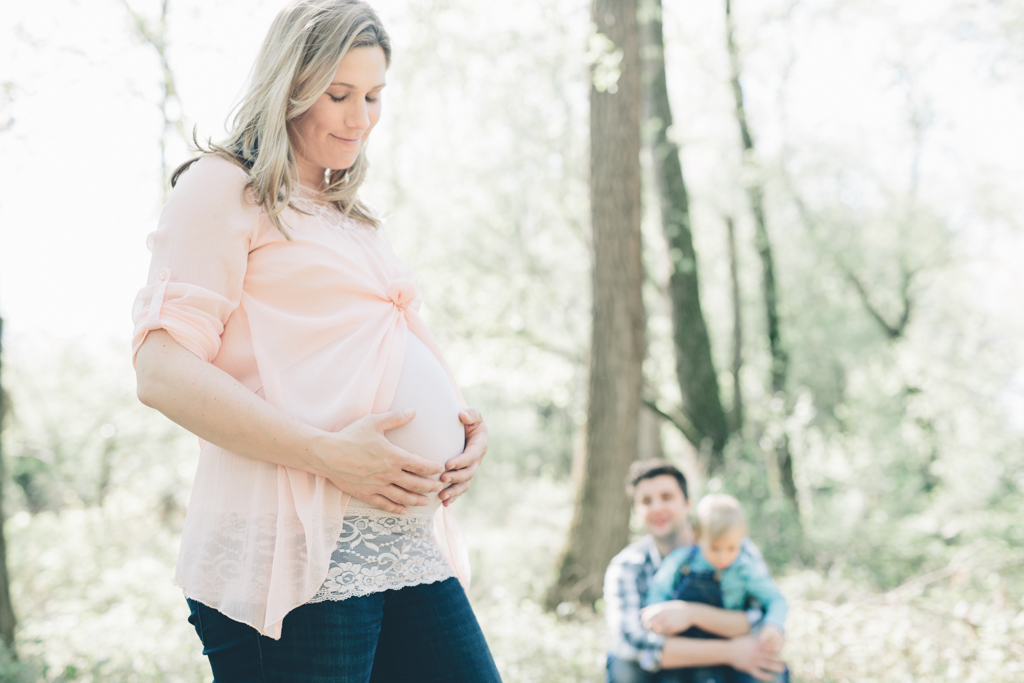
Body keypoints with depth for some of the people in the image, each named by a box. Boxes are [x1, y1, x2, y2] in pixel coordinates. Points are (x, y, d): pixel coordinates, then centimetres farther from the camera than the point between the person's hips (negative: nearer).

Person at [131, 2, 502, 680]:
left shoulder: (355, 219, 25)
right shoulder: (223, 187, 1)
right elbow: (163, 371, -10)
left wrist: (462, 424, 9)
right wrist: (326, 454, -18)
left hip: (409, 544, 8)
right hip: (294, 548, -7)